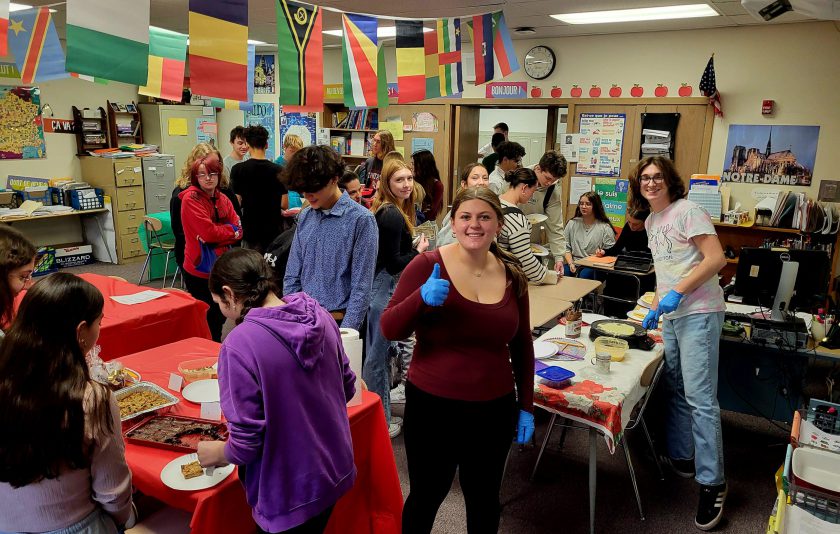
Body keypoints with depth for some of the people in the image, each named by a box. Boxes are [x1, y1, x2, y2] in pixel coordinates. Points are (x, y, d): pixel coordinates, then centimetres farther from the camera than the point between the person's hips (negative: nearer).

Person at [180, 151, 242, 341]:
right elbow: (209, 232, -22)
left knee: (220, 317, 19)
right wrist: (229, 230, -7)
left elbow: (238, 231, -1)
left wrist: (216, 235, -15)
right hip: (199, 270, -6)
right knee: (206, 319, 4)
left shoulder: (223, 199, 8)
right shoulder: (191, 199, -12)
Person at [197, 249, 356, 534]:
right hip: (335, 470, 6)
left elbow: (246, 443, -22)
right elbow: (347, 388, 4)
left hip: (290, 493, -6)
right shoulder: (320, 316, -7)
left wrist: (216, 453, -1)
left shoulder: (239, 346, -26)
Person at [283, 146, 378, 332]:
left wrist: (345, 331, -16)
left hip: (339, 321, -5)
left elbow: (361, 286, -12)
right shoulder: (304, 218, 6)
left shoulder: (361, 219, -11)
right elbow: (292, 276, 10)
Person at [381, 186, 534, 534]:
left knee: (484, 498, 19)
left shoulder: (512, 276, 0)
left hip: (495, 409, 3)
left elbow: (522, 346, 9)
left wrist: (526, 406, 9)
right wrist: (422, 298, -30)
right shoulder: (427, 265, -11)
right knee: (427, 496, 13)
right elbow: (389, 330, -13)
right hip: (432, 405, -3)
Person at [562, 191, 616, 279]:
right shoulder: (572, 224, 14)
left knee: (584, 275, -36)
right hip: (574, 263, 3)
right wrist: (571, 264, -3)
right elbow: (566, 247, 12)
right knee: (563, 272, -31)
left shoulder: (605, 228, 3)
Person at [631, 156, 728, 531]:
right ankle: (681, 457, 30)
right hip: (671, 315, 8)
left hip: (698, 312, -8)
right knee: (675, 390, 15)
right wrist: (656, 303, 19)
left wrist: (677, 293, -19)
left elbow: (716, 258, -16)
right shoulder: (650, 221, 16)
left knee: (700, 398, -8)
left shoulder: (687, 210, -9)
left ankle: (711, 483, 2)